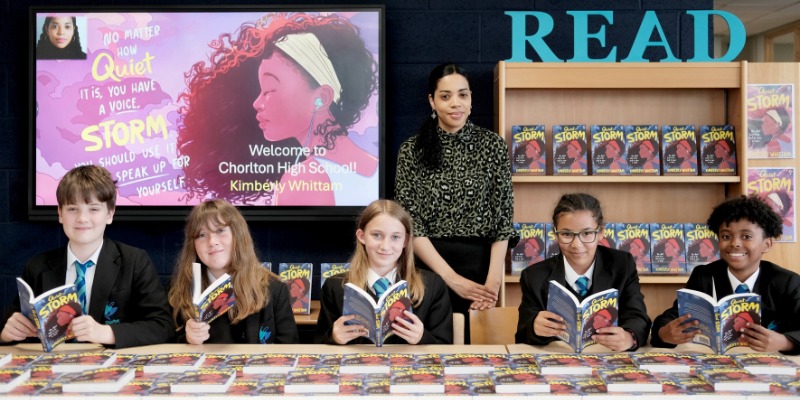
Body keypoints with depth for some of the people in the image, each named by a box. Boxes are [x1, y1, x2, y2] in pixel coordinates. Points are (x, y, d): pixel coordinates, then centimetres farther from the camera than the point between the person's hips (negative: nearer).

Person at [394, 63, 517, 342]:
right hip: (428, 265, 0)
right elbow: (410, 222, -5)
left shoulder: (493, 145, 2)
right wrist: (452, 278, -12)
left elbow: (503, 218, 0)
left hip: (480, 264, 1)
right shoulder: (412, 150, 0)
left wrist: (493, 280, -11)